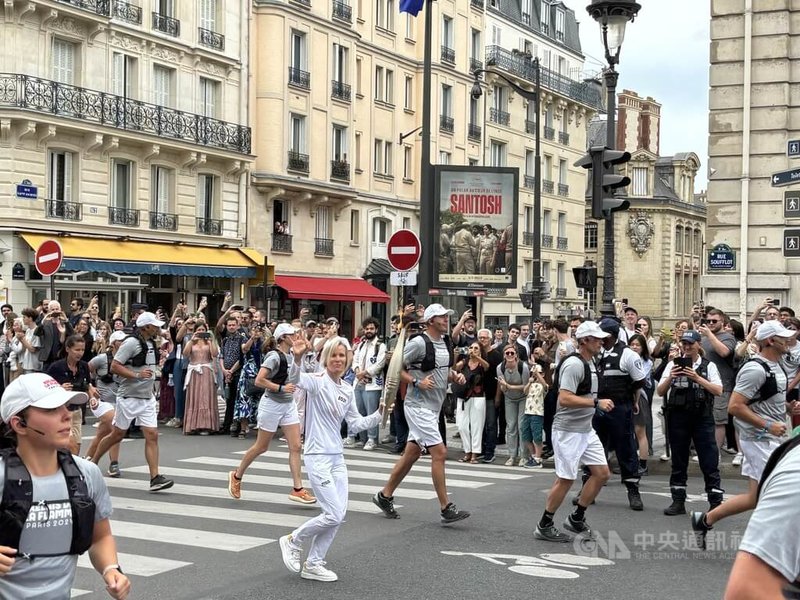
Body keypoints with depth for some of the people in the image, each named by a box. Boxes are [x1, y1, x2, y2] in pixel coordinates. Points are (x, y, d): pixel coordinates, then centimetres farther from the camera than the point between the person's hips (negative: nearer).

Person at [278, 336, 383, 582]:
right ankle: (293, 541, 13)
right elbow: (294, 379, -32)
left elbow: (355, 423, 14)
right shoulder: (317, 381, -11)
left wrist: (378, 415, 1)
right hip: (318, 456, -7)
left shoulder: (348, 390, 9)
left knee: (339, 515, 6)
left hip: (338, 457, 7)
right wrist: (297, 358, -51)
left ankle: (313, 564, 19)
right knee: (333, 515, -10)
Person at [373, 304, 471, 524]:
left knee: (412, 454, 14)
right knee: (439, 452, -12)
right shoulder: (418, 343, -15)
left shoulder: (447, 343, 10)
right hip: (419, 405, -9)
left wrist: (455, 377, 2)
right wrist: (417, 382, -22)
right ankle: (446, 508, -7)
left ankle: (385, 495, 26)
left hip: (434, 407, 9)